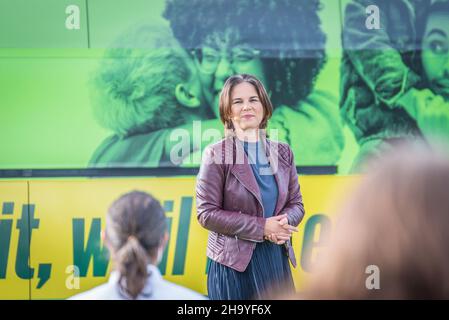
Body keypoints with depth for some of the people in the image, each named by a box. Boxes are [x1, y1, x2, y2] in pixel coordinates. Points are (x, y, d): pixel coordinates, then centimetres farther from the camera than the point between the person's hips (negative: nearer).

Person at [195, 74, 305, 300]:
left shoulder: (282, 152, 8)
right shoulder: (216, 155, -6)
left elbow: (296, 203, 11)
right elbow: (207, 213, -11)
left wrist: (284, 222, -13)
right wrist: (262, 227, -16)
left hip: (277, 259, 4)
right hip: (234, 262, -4)